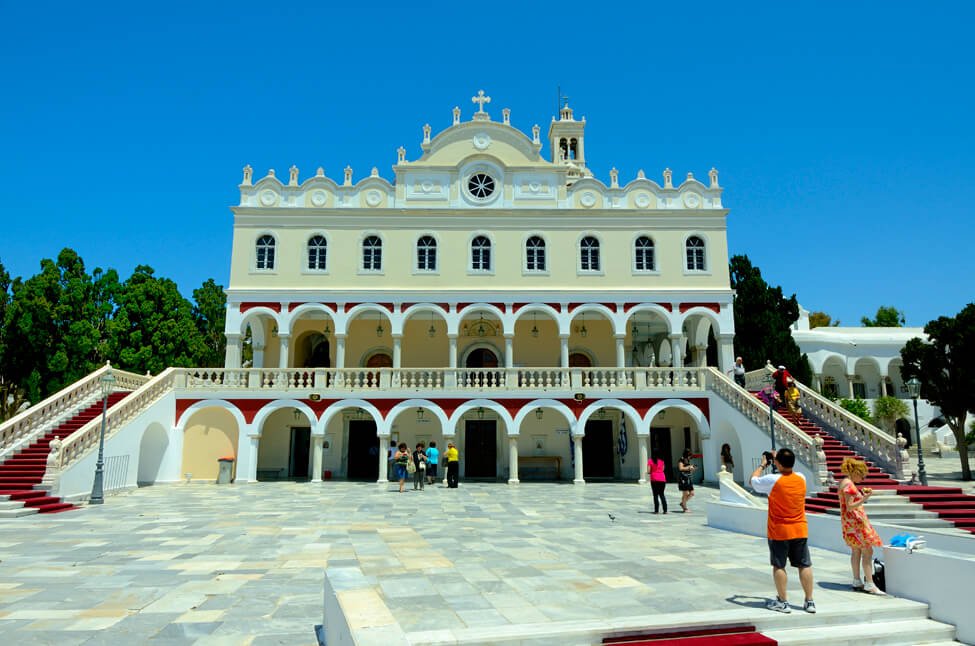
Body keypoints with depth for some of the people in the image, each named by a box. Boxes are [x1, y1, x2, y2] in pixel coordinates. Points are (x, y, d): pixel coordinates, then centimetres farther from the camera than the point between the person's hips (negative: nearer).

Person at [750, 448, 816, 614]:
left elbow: (754, 480, 2)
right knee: (805, 565, 11)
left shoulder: (772, 480, -16)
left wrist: (762, 465, 15)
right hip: (800, 530, 4)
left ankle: (782, 602, 9)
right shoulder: (801, 479, -2)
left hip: (779, 532, -4)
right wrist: (779, 460, 25)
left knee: (779, 566, 5)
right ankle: (810, 601, 16)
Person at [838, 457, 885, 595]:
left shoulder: (845, 482, 14)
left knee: (856, 551, 12)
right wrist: (864, 499, -32)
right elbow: (849, 507, -22)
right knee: (867, 551, -10)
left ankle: (857, 582, 16)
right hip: (855, 521, -10)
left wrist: (860, 493, 18)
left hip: (851, 521, 10)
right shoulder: (849, 484, -17)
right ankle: (869, 584, -10)